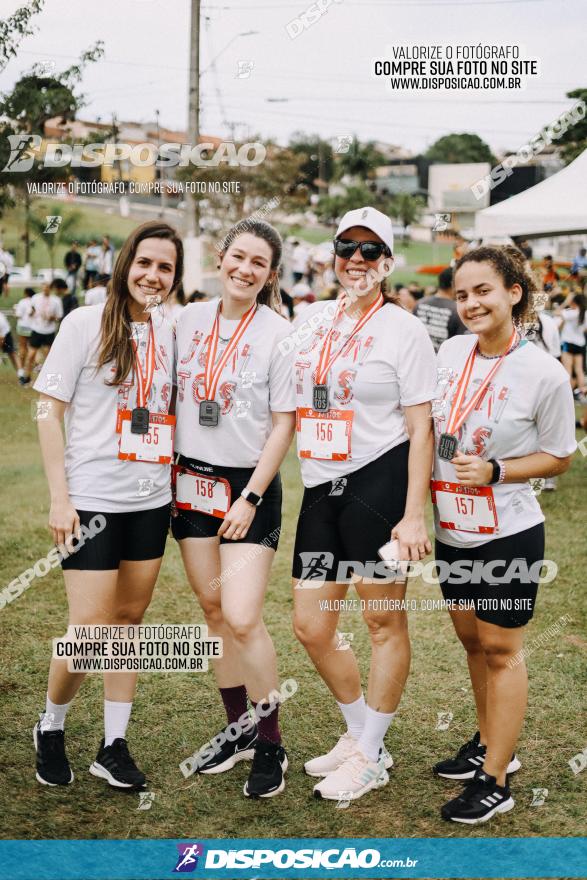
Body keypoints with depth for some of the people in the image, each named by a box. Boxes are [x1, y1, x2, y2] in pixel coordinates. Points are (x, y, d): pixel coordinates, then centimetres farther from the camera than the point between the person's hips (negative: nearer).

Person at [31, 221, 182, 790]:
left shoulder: (170, 335, 8)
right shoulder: (86, 323, -6)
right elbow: (49, 411, -7)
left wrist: (174, 479, 8)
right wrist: (60, 497, -12)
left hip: (152, 502, 5)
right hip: (92, 501, -5)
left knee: (130, 618, 10)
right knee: (89, 631, -5)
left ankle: (114, 746, 20)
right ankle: (50, 728, 21)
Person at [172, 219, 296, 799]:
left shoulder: (279, 334, -9)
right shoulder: (189, 320, 4)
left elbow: (284, 424, -9)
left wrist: (250, 498, -12)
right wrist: (168, 470, 9)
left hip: (249, 486, -5)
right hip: (192, 482, 5)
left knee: (242, 618, -11)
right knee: (213, 609, 10)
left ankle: (270, 746, 7)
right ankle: (238, 729, 26)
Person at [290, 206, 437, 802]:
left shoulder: (404, 330, -4)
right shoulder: (309, 320, 11)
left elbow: (421, 427, -7)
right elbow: (286, 403, 21)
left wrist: (414, 515, -13)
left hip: (378, 483, -6)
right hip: (319, 490, 6)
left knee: (385, 624, 3)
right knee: (310, 629, 8)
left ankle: (369, 758, 18)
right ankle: (361, 733, 30)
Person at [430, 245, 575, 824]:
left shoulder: (544, 374, -16)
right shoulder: (451, 351, -1)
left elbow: (558, 456, -7)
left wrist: (493, 471, -20)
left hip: (507, 535, -6)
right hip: (452, 530, 6)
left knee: (500, 649, 4)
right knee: (471, 640, 18)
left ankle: (495, 781, 16)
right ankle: (489, 744, 38)